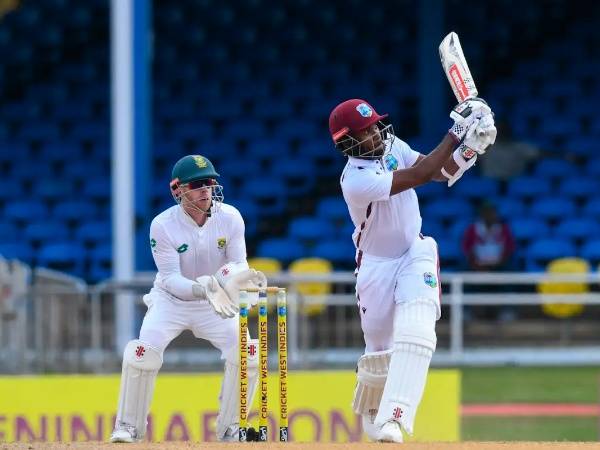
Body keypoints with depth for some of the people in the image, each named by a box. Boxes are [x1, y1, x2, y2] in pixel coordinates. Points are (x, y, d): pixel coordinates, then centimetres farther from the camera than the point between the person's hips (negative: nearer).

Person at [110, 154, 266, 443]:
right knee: (143, 352, -25)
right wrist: (202, 289, -44)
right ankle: (129, 427, -7)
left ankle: (230, 429, 1)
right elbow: (170, 279, -25)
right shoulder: (163, 226, -22)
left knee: (247, 352, -18)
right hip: (171, 300, -2)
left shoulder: (230, 218, -15)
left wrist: (237, 277, -40)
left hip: (216, 304, 2)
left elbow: (239, 265, -15)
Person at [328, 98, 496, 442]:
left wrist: (471, 145, -22)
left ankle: (393, 418, -32)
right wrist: (456, 133, -25)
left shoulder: (393, 147, -5)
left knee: (415, 332, -21)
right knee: (380, 349, 7)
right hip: (377, 265, -4)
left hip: (414, 253, 4)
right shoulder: (356, 180, -26)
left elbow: (443, 172, -4)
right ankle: (370, 410, 40)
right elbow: (421, 175, -29)